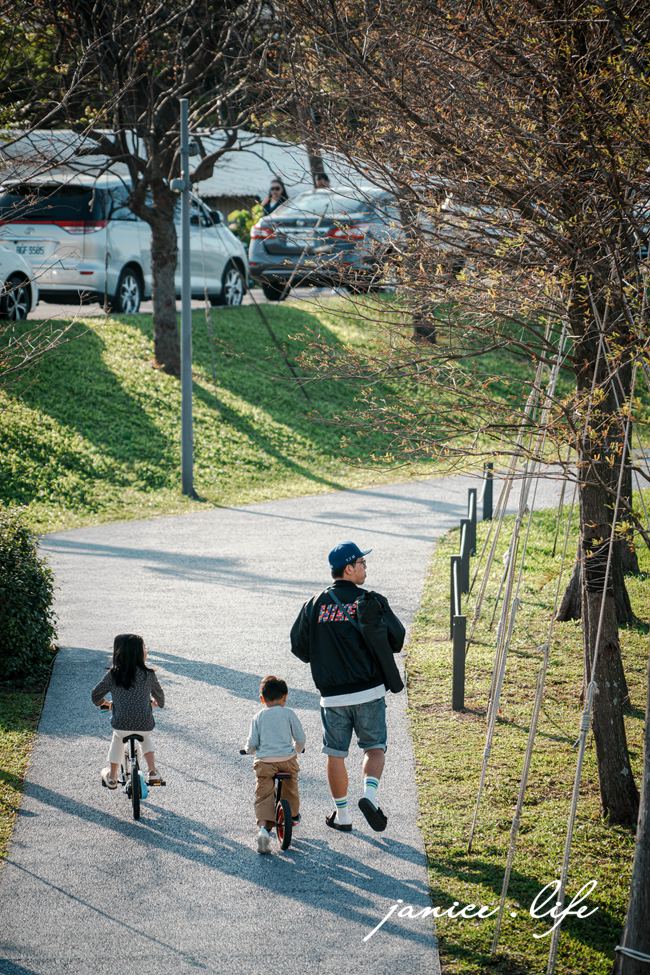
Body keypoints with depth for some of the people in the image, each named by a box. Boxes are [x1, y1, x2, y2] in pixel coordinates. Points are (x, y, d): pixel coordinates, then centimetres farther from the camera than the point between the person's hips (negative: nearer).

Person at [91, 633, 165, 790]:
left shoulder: (113, 675, -1)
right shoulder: (148, 674, -2)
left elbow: (95, 694, 9)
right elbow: (159, 694, 16)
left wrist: (102, 702, 33)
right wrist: (158, 702, 40)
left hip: (121, 725, 0)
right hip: (144, 724, 0)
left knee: (117, 740, 33)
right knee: (146, 737, 34)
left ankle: (111, 777, 33)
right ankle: (153, 773, 25)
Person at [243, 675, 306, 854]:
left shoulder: (258, 717, 7)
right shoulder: (289, 714, 6)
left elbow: (252, 744, 3)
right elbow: (300, 738, 7)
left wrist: (249, 750, 26)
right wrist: (297, 750, 29)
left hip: (264, 761, -1)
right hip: (287, 759, 1)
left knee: (263, 796, -3)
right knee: (290, 786, 28)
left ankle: (264, 827, -23)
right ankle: (293, 815, 45)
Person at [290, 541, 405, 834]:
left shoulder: (314, 606, 2)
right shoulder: (370, 602, -6)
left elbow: (299, 647, 6)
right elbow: (396, 640, -8)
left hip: (332, 695, 2)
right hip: (369, 691, -2)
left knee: (335, 754, 12)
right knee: (375, 747, 12)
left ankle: (342, 815, 17)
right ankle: (370, 794, -11)